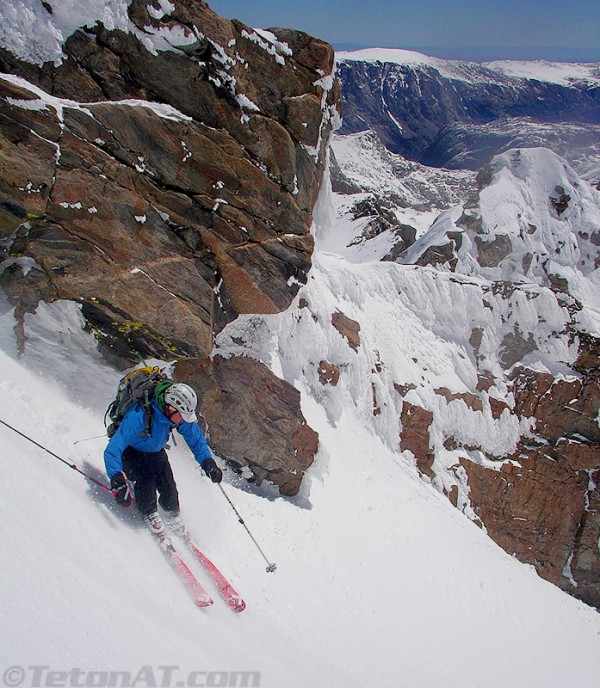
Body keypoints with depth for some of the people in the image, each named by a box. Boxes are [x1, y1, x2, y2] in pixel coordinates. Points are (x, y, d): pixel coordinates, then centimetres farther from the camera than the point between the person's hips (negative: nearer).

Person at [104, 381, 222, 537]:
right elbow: (113, 449, -44)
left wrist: (208, 462, -16)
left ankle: (172, 515, 20)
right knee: (146, 478, -26)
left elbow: (195, 437, -7)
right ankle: (149, 514, 2)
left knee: (169, 488, -10)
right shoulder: (139, 415, -42)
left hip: (155, 451, 4)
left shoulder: (179, 415, -25)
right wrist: (118, 481, -53)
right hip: (130, 450, -4)